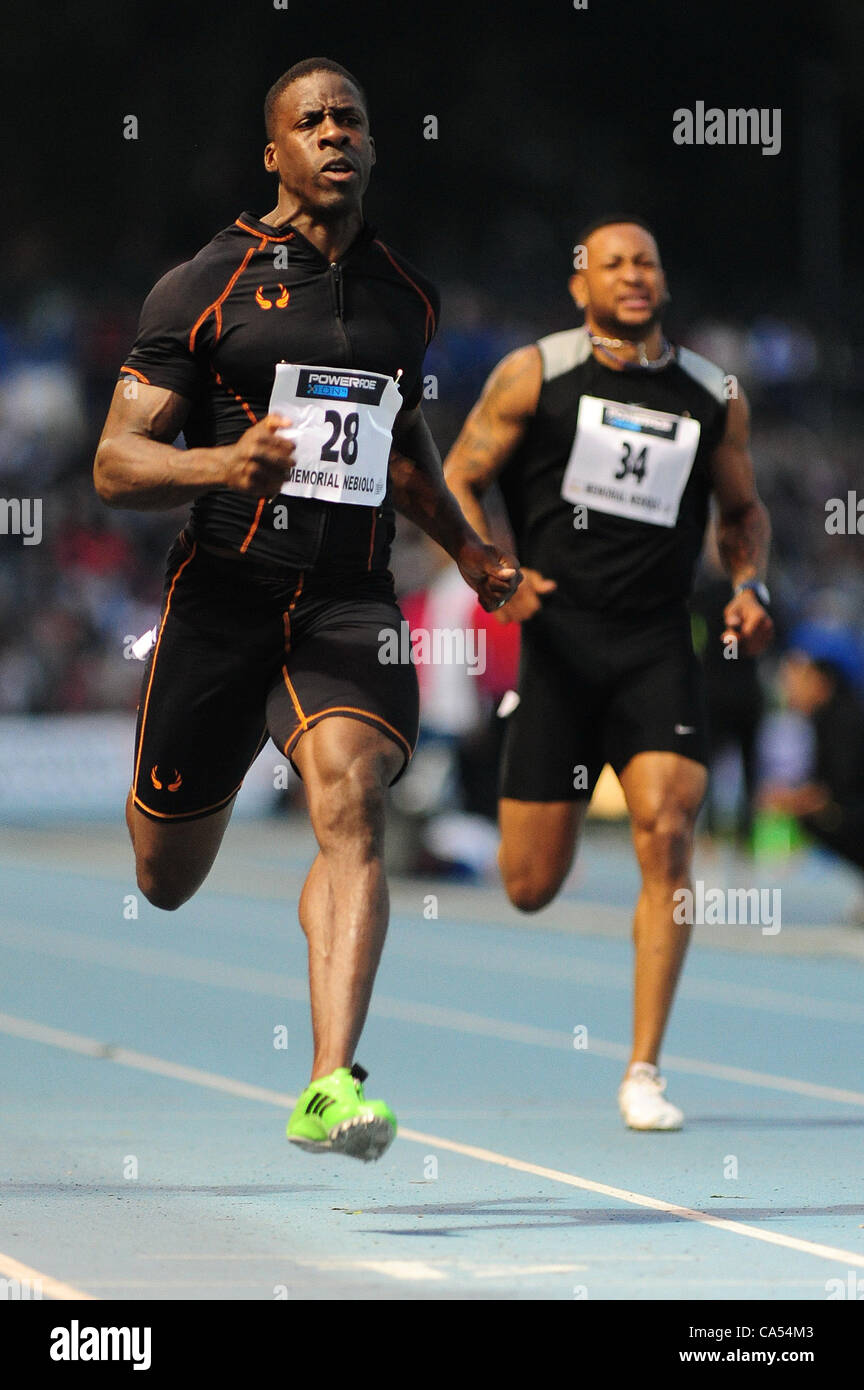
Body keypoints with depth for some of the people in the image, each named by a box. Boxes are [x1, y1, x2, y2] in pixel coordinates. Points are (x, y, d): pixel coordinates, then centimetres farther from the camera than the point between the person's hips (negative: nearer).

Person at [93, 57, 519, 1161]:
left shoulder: (406, 296, 13)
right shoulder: (204, 286, -2)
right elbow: (115, 465, -6)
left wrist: (467, 549, 26)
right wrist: (226, 464, -24)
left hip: (350, 602, 2)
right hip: (223, 595, -2)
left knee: (350, 802, -25)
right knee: (166, 882, 8)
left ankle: (331, 1090, -33)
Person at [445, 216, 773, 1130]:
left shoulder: (713, 397, 10)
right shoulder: (532, 376, 2)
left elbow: (743, 511, 23)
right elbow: (457, 480, 5)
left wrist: (748, 587, 4)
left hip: (657, 650, 1)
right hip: (557, 638, -1)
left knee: (666, 832, -19)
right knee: (530, 889, 1)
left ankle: (643, 1072, -11)